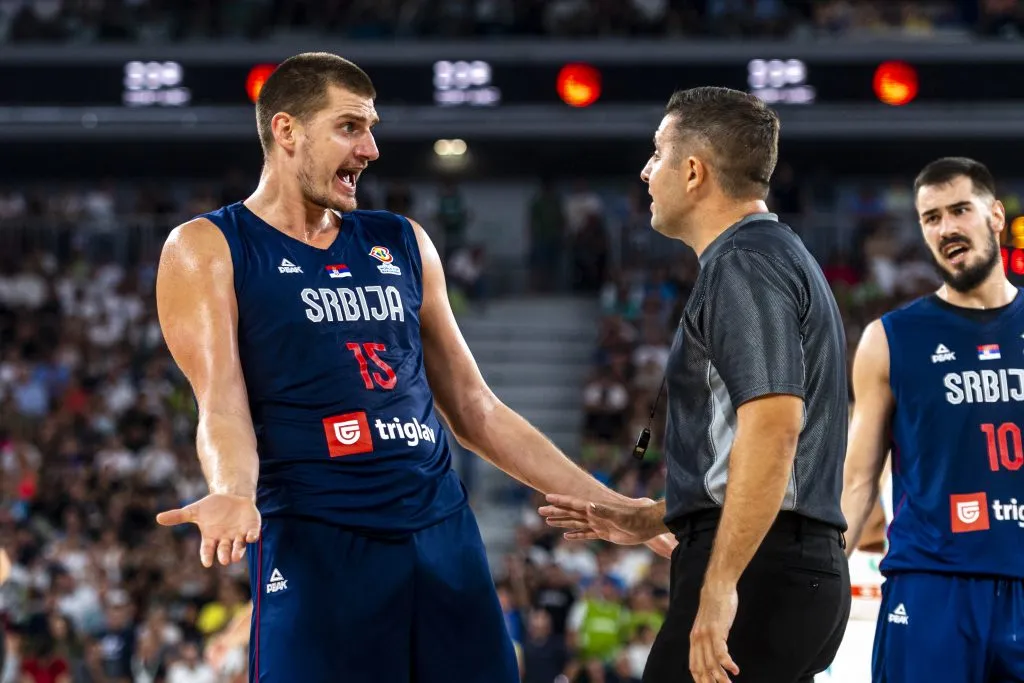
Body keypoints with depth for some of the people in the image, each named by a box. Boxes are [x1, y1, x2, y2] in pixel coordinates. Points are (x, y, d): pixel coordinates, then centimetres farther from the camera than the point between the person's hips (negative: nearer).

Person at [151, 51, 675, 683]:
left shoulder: (402, 244, 18)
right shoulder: (207, 250, 2)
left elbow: (476, 410, 21)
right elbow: (223, 406, -9)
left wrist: (614, 506, 17)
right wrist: (235, 495, -31)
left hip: (446, 533, 5)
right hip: (315, 546, -5)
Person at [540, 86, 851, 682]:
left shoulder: (743, 264, -10)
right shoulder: (777, 255, 23)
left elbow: (773, 423, -23)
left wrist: (720, 584, -26)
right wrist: (648, 521, 26)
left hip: (757, 567, -10)